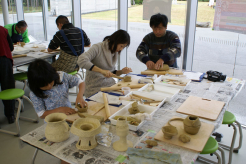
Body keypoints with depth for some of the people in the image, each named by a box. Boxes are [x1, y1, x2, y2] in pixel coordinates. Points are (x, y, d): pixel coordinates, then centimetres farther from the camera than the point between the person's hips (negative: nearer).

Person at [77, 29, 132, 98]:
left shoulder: (115, 52, 11)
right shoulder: (98, 47, -11)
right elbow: (81, 61, -26)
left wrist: (121, 71, -2)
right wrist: (101, 71, -32)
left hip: (110, 85, 7)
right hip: (96, 88, -7)